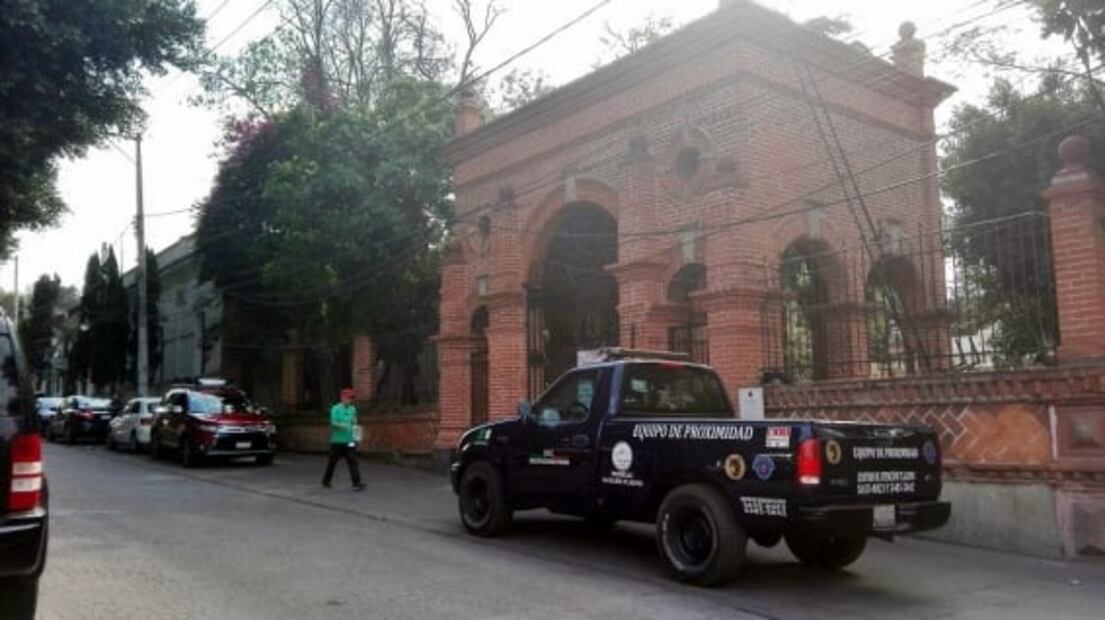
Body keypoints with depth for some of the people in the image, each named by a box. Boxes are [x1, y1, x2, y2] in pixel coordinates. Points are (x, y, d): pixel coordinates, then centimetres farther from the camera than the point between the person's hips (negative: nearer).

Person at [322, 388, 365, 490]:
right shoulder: (336, 409, -7)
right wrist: (345, 425, -31)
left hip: (350, 441, 3)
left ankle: (357, 484, -11)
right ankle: (326, 481, 29)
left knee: (353, 461, -7)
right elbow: (334, 422, -19)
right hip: (337, 440, -3)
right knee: (332, 461, 10)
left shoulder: (352, 409, 8)